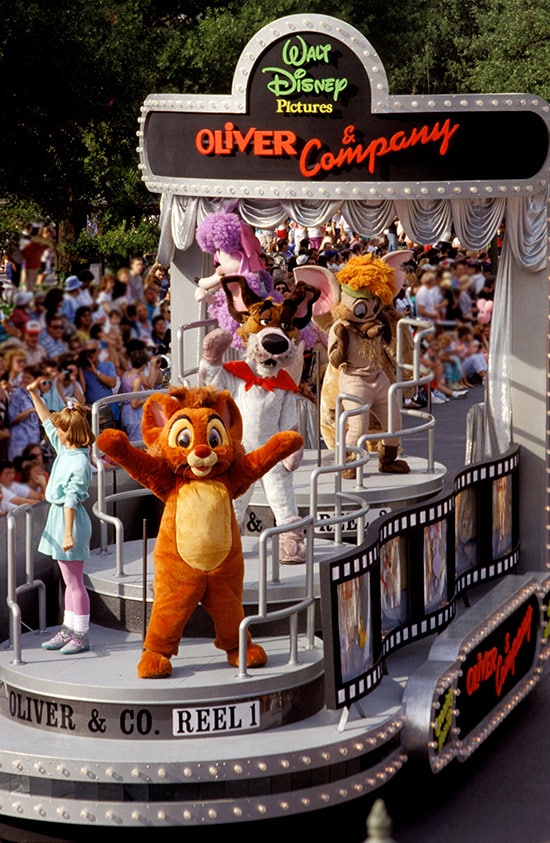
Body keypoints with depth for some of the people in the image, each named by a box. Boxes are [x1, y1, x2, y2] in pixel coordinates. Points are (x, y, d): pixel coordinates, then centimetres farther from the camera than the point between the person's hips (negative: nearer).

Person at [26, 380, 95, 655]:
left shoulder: (79, 463, -22)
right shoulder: (65, 449, 4)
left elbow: (71, 500, -25)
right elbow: (47, 422, 19)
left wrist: (68, 534, -26)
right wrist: (35, 395, 21)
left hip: (70, 520, -9)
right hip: (58, 517, 9)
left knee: (75, 582, -3)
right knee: (69, 581, 15)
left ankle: (81, 635, 3)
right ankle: (68, 630, 22)